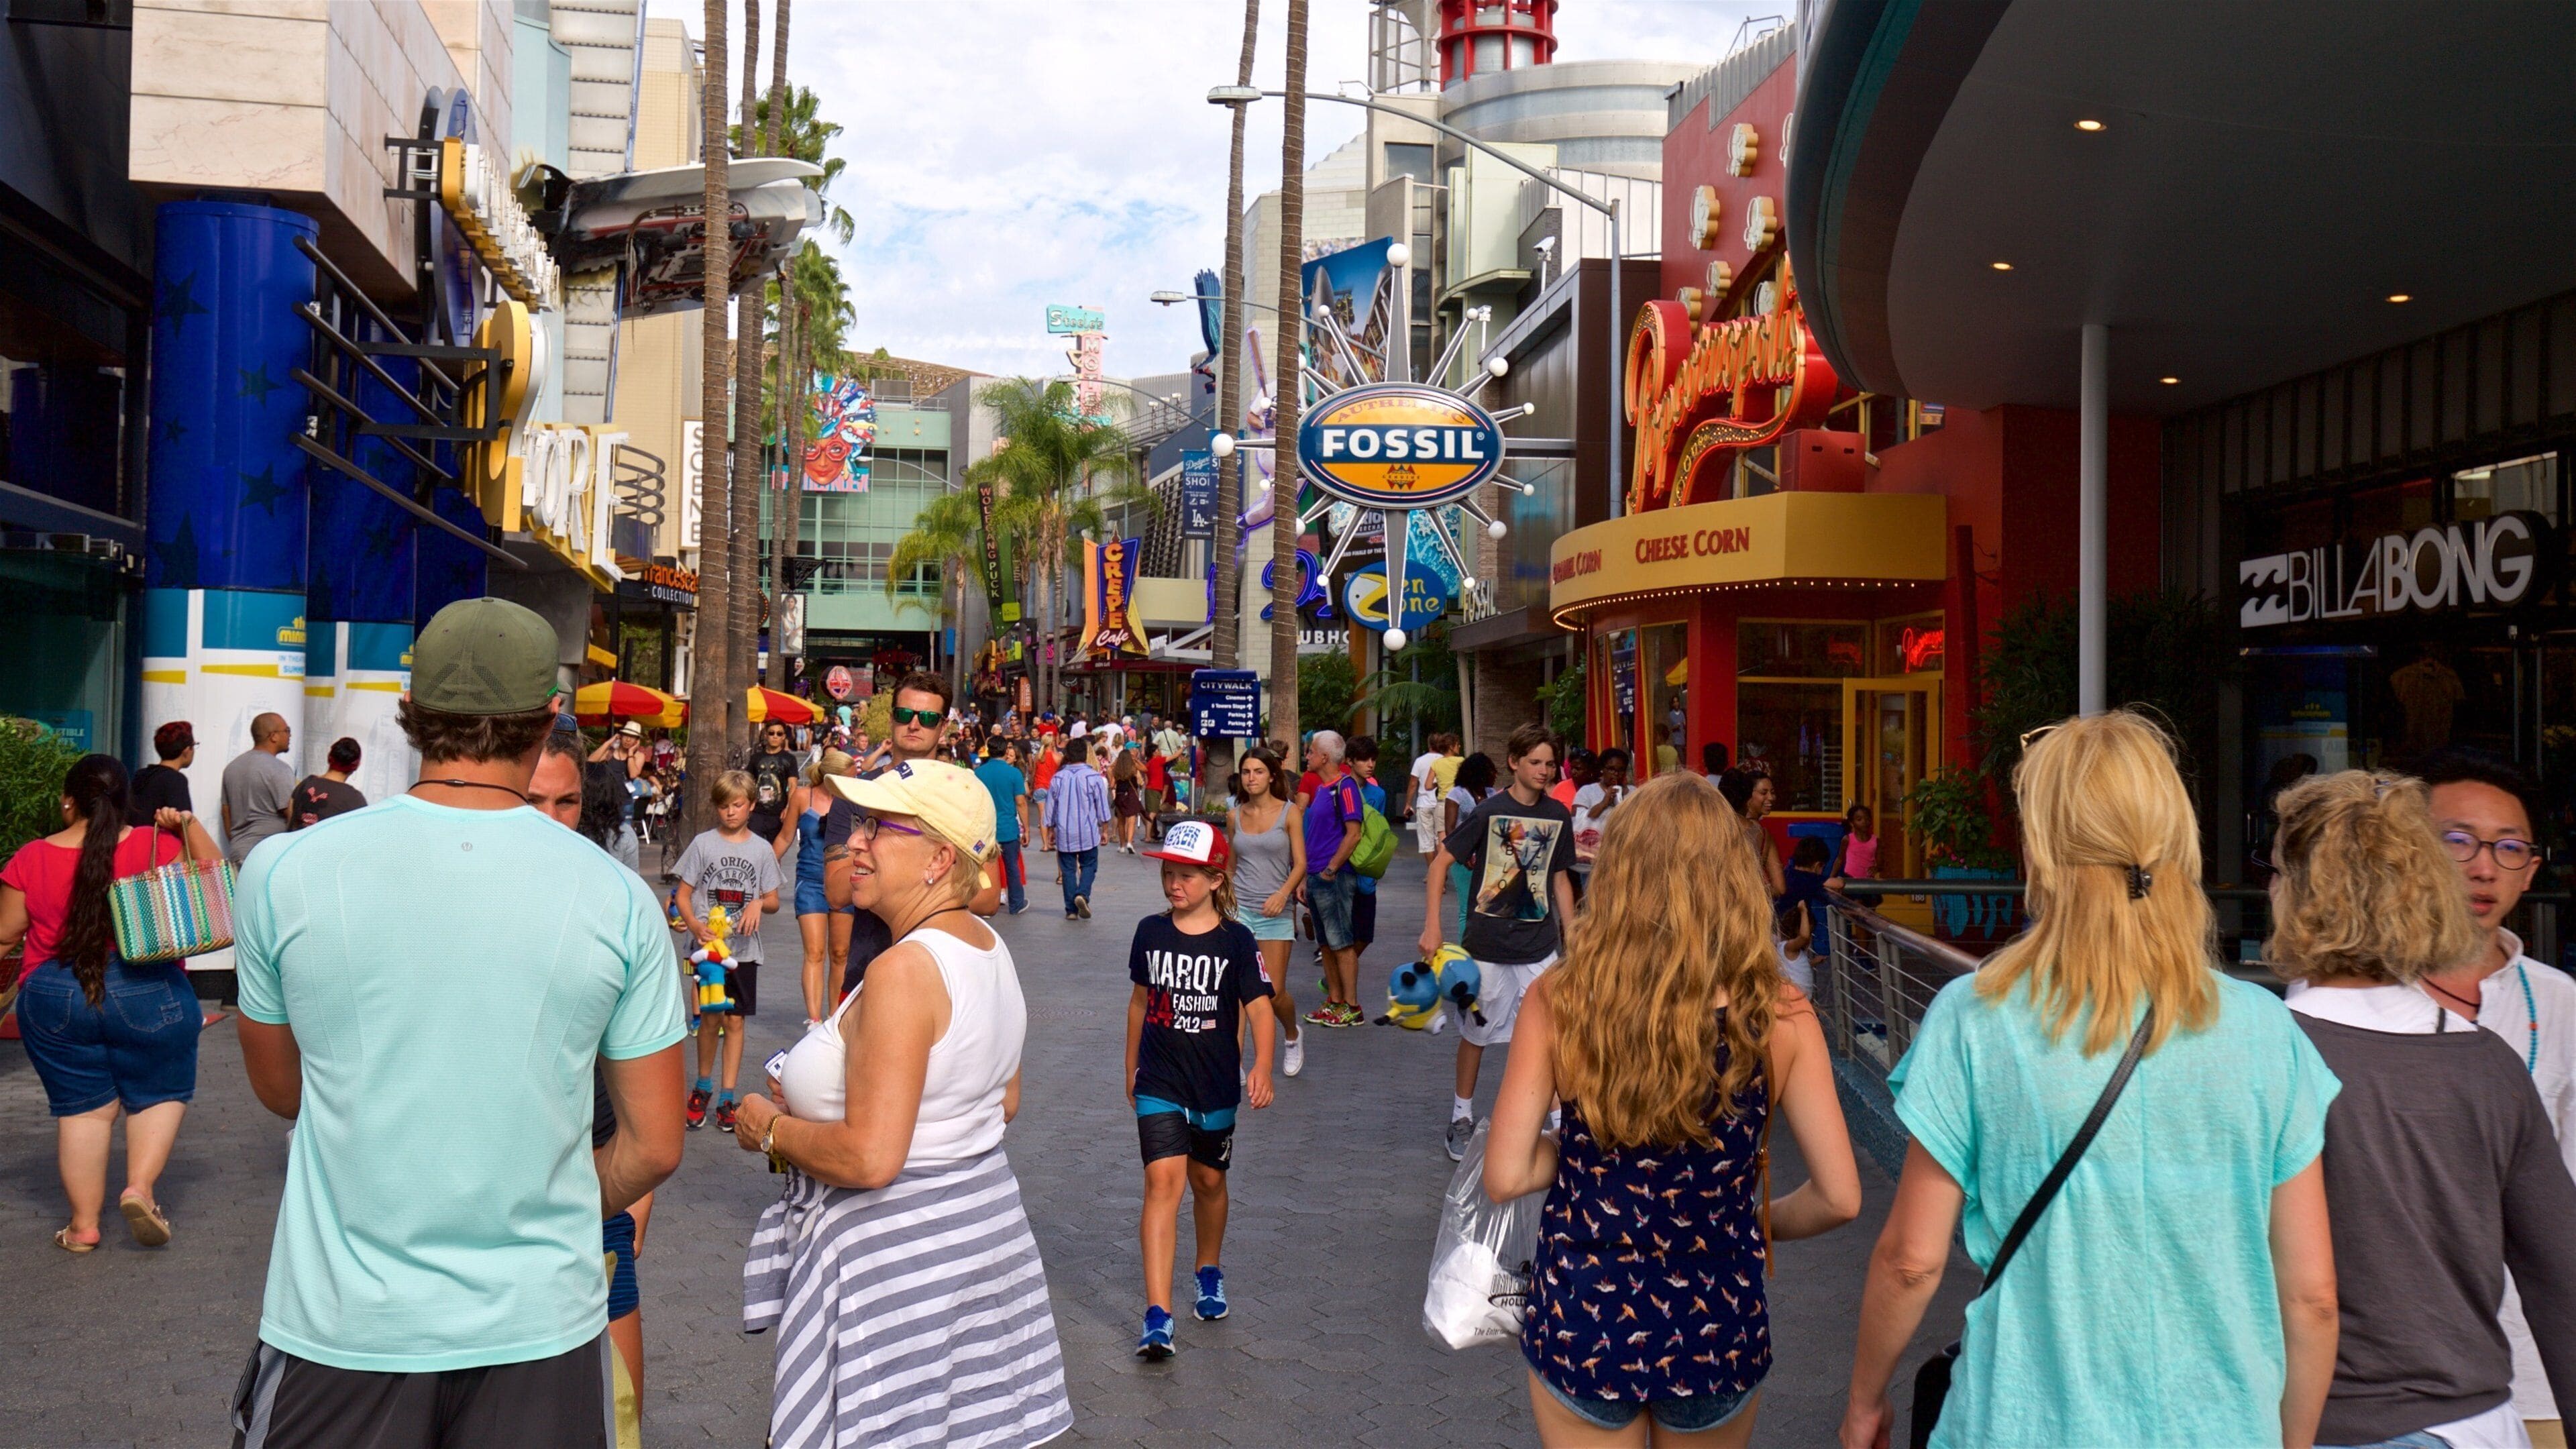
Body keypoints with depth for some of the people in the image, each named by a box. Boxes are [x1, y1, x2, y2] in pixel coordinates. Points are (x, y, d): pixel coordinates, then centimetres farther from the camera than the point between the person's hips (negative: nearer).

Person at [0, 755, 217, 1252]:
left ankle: (83, 1224, 13)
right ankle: (140, 1186, -3)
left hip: (54, 1000, 2)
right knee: (159, 1094, 15)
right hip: (148, 992, -1)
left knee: (83, 1107, 11)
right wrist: (190, 825, -3)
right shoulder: (158, 846, -6)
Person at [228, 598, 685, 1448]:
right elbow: (654, 1147, -2)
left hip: (340, 1324, 0)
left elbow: (280, 1091, 8)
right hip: (540, 1327, 0)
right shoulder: (619, 898, -8)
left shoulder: (284, 874, -7)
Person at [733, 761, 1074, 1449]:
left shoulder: (905, 969, -23)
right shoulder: (990, 947, 5)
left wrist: (768, 1128, -8)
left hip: (893, 1251, -9)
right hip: (981, 1216, 9)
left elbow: (870, 1158, -26)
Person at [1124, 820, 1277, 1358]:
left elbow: (1258, 1007, -12)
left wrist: (1261, 1067, -26)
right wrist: (1131, 1066, 18)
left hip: (1215, 1085, 0)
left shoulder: (1235, 941, -8)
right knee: (1163, 1180, -12)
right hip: (1159, 1084, 0)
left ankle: (1209, 1274, 43)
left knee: (1208, 1180, 15)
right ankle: (1157, 1317, -16)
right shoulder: (1150, 932, 0)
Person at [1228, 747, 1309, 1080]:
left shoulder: (1289, 813, -2)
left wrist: (1284, 893, -21)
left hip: (1275, 911, -2)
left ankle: (1292, 1036, 31)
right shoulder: (1235, 816, 7)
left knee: (1274, 992, -1)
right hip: (1239, 908, 2)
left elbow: (1300, 864, -5)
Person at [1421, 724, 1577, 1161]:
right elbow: (1441, 861, -8)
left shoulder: (1557, 815, 4)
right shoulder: (1490, 811, -10)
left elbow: (1560, 879, 12)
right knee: (1477, 1030, 11)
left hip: (1539, 944, 3)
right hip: (1487, 941, -3)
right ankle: (1462, 1116, 27)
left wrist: (1572, 939, 9)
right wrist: (1432, 926, -15)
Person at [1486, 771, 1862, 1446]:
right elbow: (1839, 1198, -10)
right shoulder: (1781, 1018, -14)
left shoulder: (1555, 1001, -15)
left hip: (1581, 1322, -1)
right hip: (1718, 1333, 1)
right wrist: (1764, 1223, 10)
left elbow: (1505, 1176, -13)